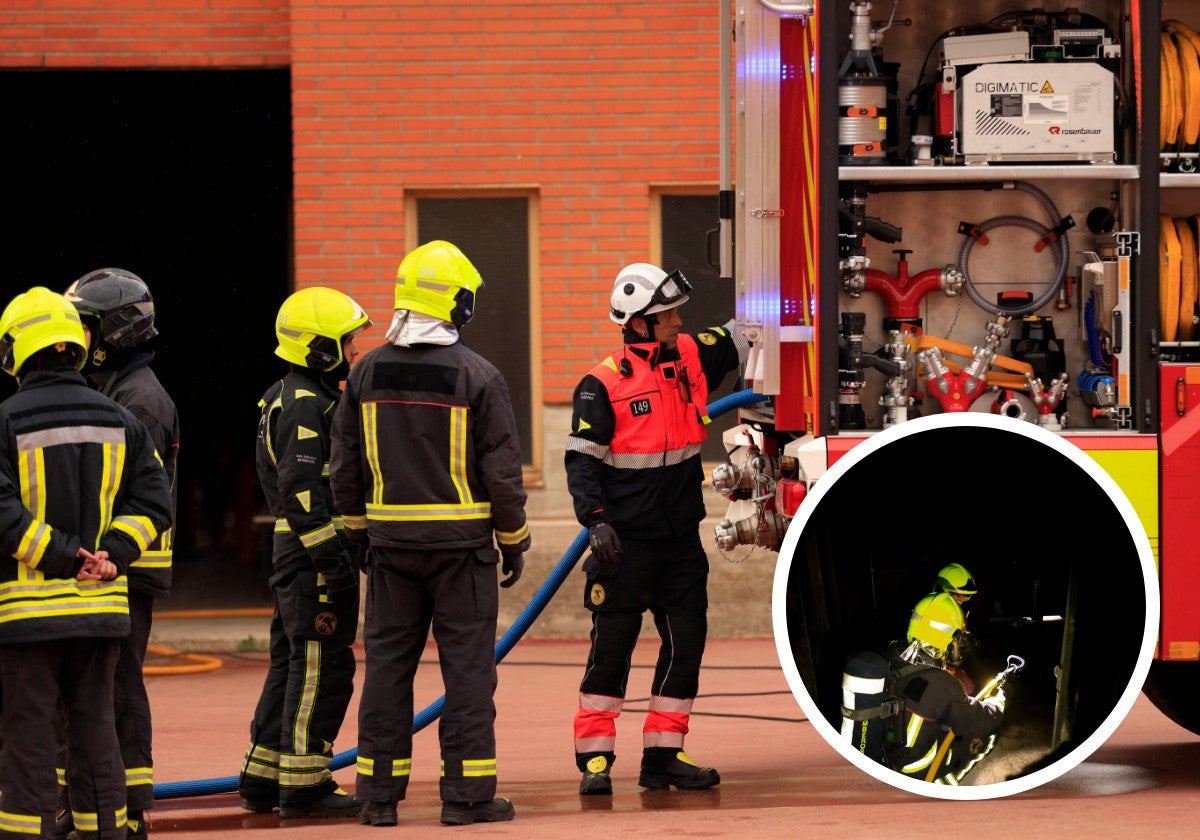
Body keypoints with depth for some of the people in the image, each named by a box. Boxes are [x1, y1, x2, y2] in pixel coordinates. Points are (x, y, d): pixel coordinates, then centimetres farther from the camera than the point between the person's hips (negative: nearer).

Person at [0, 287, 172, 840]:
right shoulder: (119, 420, 7)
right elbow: (153, 501, 3)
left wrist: (62, 556, -12)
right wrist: (109, 555, -4)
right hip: (103, 606, 4)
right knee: (94, 727, 12)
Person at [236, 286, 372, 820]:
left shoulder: (290, 399, 18)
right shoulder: (306, 405, -15)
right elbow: (300, 488, -23)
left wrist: (352, 546, 27)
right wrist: (332, 559, -24)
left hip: (296, 552, 11)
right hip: (312, 552, -11)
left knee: (292, 665, 14)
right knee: (322, 666, -7)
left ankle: (262, 780, 19)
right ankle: (304, 786, -5)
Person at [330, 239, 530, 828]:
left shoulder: (367, 372, 3)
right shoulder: (477, 376, -10)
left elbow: (344, 468, 8)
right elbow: (502, 470, -7)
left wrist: (360, 533, 20)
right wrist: (514, 541, 5)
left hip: (391, 541, 4)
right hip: (461, 540, -3)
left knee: (387, 664, 9)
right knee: (467, 667, 2)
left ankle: (380, 794, 10)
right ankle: (467, 794, 1)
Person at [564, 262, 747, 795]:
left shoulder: (692, 356, 5)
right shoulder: (603, 385, -10)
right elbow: (582, 460, -11)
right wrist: (595, 520, -22)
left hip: (681, 540, 6)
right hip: (625, 542, -6)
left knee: (685, 644, 6)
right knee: (611, 647, -1)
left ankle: (663, 756, 13)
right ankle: (595, 760, 5)